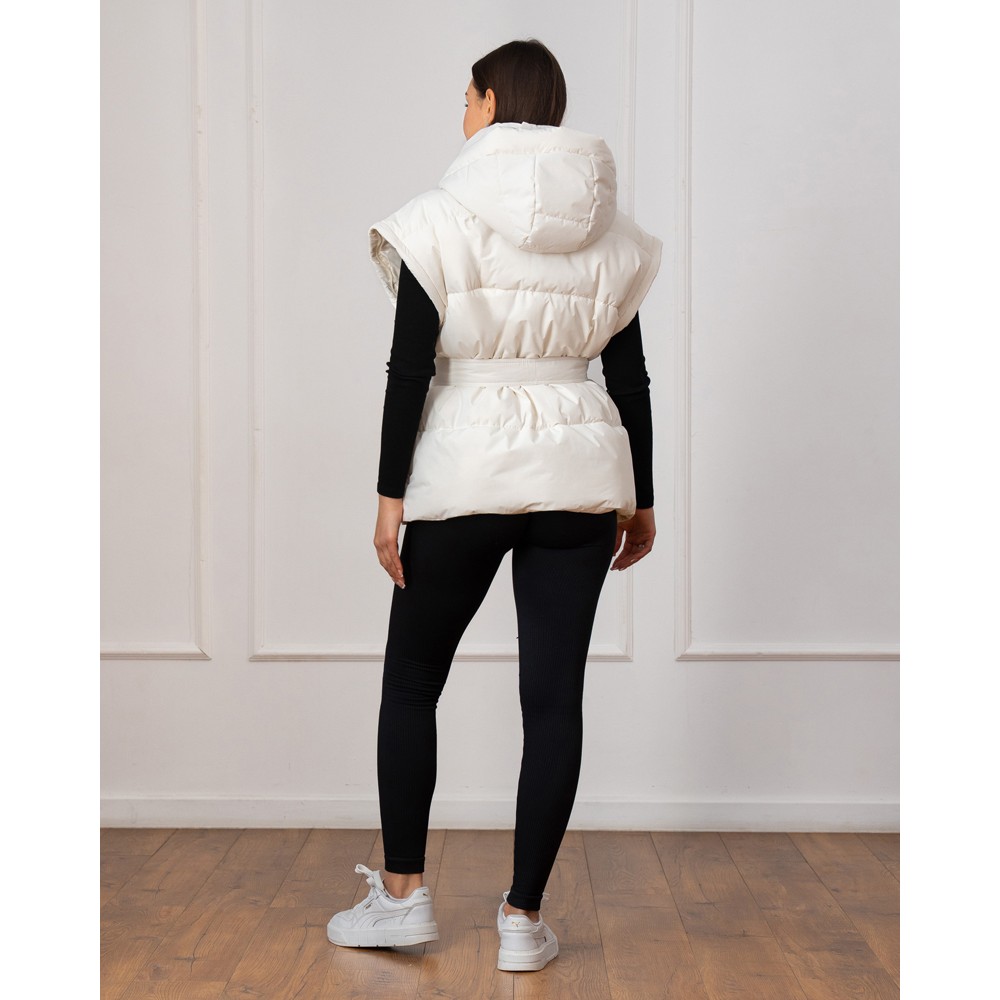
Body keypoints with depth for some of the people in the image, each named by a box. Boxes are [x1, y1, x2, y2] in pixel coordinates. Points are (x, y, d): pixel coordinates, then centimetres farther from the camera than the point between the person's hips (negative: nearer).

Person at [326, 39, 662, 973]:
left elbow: (409, 370, -9)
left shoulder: (440, 221, -5)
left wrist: (391, 495, -4)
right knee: (554, 696, 4)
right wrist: (639, 499, 14)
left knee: (411, 682, 13)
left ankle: (402, 894, 20)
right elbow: (630, 377, 8)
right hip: (579, 471, 3)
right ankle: (524, 920, 10)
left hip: (465, 472, -3)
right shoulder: (607, 232, 6)